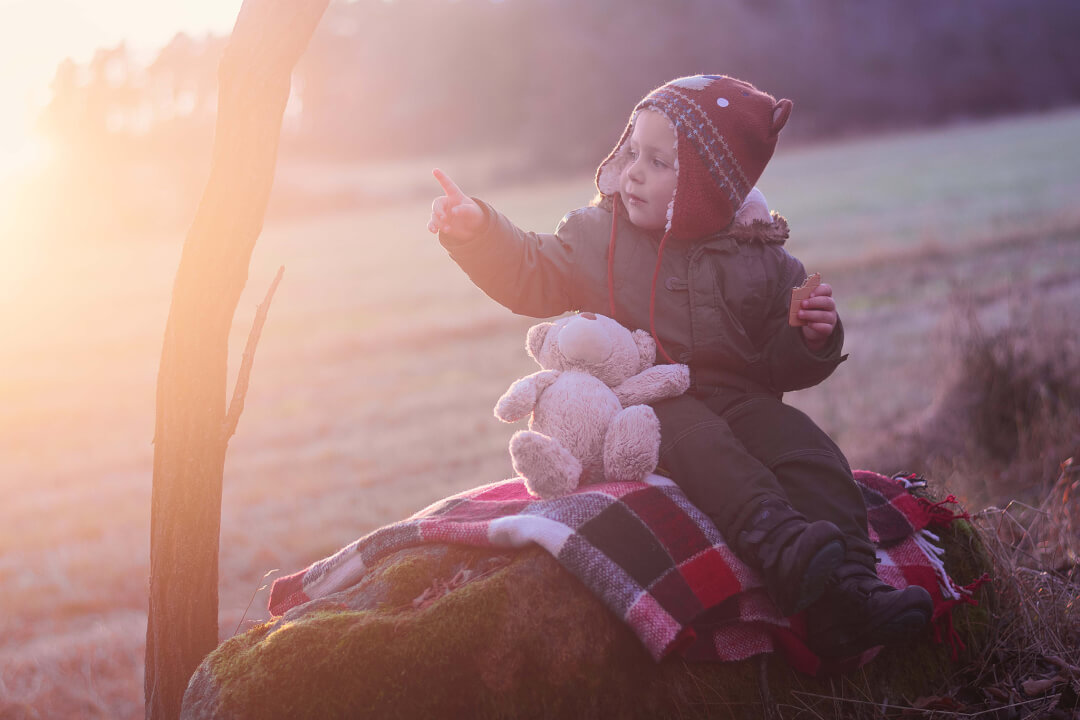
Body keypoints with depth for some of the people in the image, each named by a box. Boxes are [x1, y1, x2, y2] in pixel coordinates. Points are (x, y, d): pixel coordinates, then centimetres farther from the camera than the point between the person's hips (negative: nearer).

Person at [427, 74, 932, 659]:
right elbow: (529, 276, 5)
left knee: (807, 450, -25)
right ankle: (783, 548, -56)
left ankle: (850, 591, -36)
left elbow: (781, 369, 10)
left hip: (737, 399, 2)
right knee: (696, 440, -35)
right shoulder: (596, 236, 7)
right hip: (641, 403, -2)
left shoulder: (761, 260, 6)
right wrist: (478, 230, -10)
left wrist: (812, 337, -11)